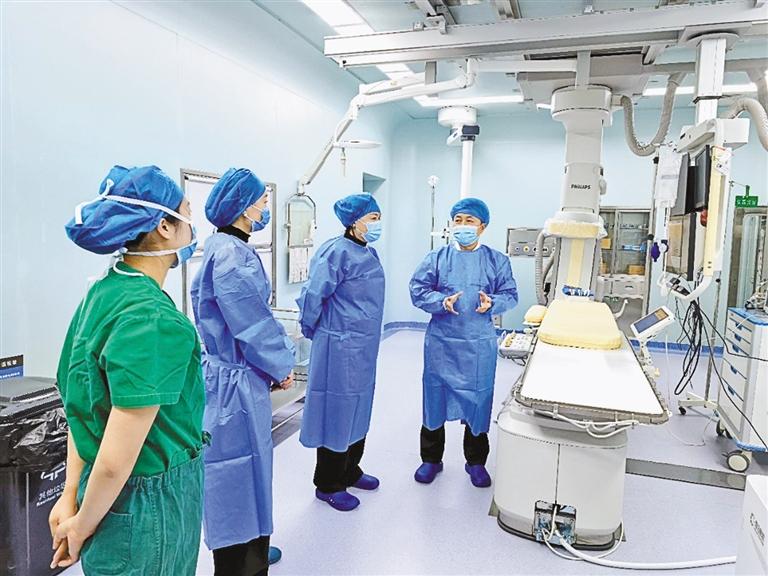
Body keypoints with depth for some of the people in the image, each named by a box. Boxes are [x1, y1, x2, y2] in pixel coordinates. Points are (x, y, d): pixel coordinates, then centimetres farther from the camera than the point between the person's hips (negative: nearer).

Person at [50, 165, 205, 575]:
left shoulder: (101, 294, 0)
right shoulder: (155, 320, -27)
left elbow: (81, 403, 4)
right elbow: (115, 461, -26)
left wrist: (71, 495, 8)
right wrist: (82, 526, -9)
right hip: (153, 506, -8)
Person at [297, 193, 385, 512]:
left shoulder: (369, 253, 10)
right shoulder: (336, 252, -19)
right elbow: (313, 296, -20)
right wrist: (311, 330, -5)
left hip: (364, 348, 9)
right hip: (340, 348, -9)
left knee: (357, 410, 20)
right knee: (336, 413, 4)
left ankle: (350, 472, 39)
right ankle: (328, 485, 22)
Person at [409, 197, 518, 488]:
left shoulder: (497, 260, 4)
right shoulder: (437, 258, 2)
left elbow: (510, 294, 4)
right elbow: (417, 290, -1)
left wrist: (492, 302, -17)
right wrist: (442, 301, -19)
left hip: (479, 346, 0)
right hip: (441, 343, 0)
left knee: (478, 400, 9)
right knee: (435, 397, 9)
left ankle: (476, 462, 30)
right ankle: (431, 459, 28)